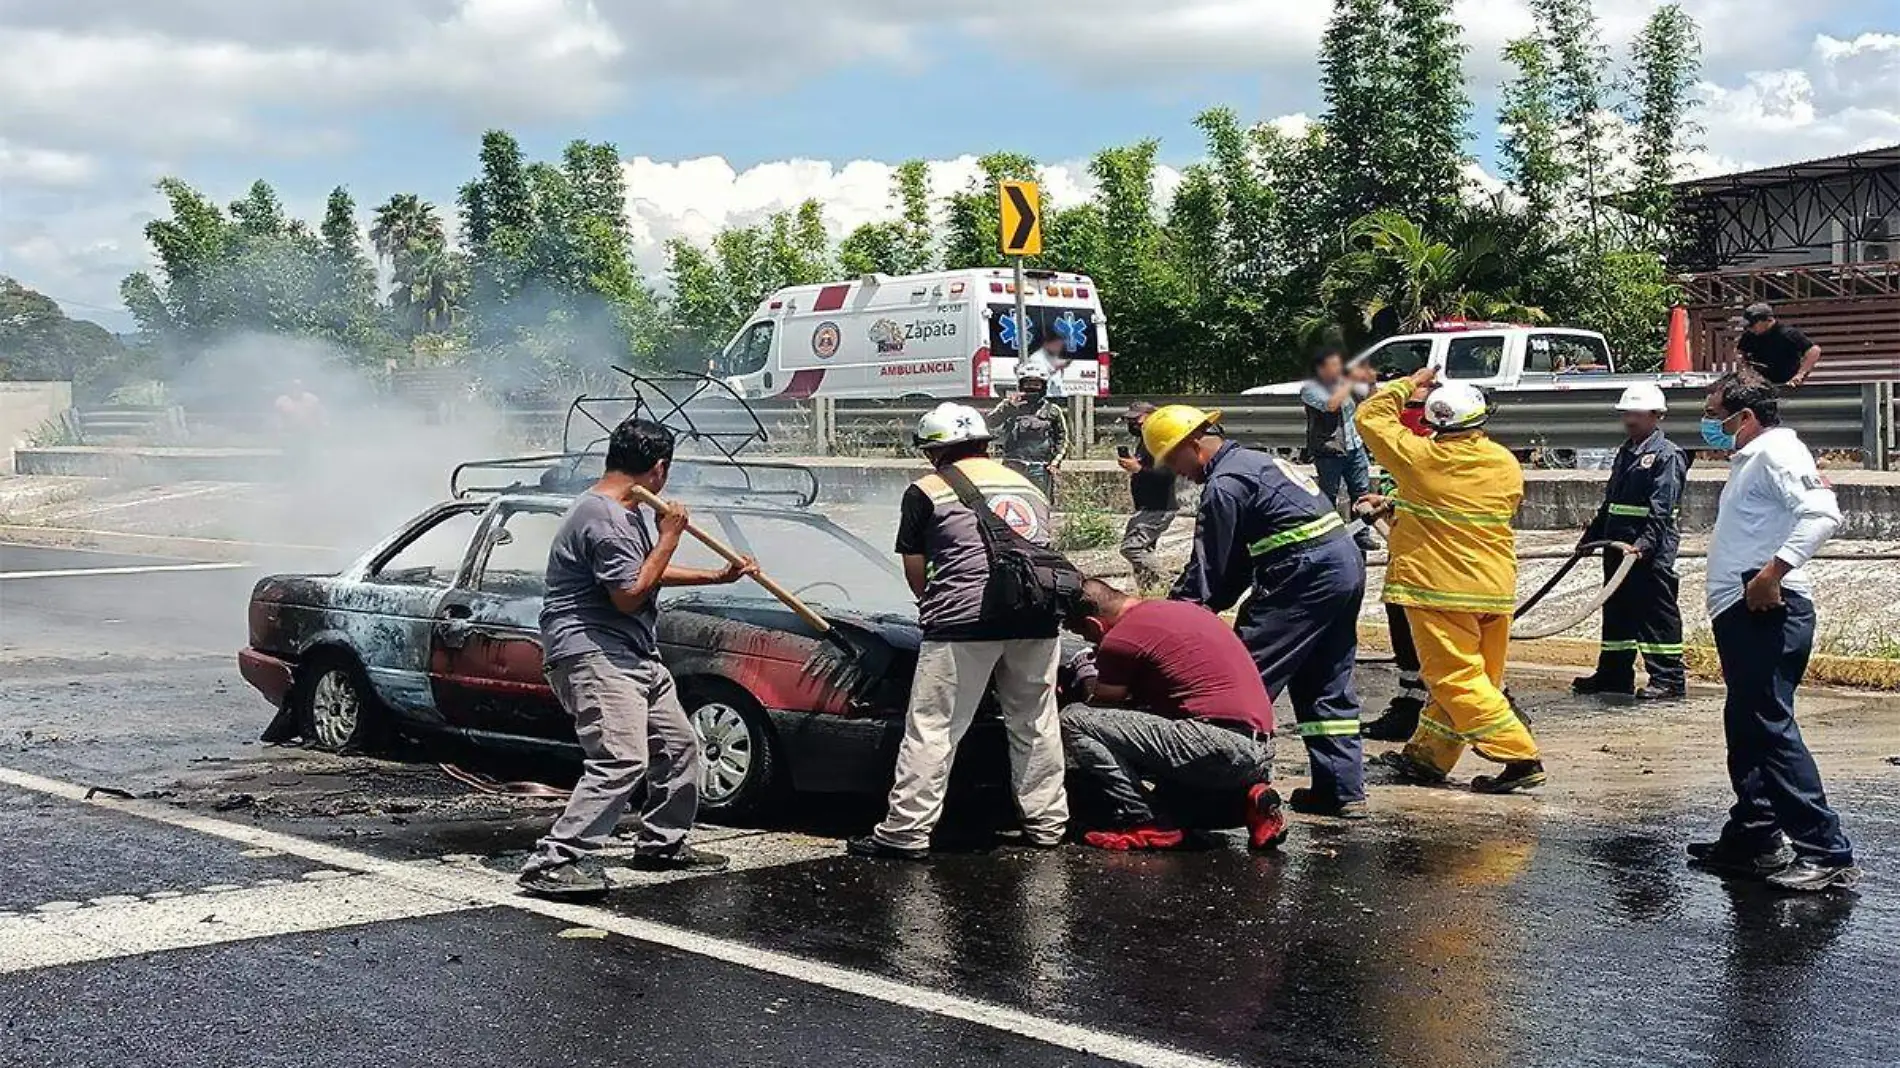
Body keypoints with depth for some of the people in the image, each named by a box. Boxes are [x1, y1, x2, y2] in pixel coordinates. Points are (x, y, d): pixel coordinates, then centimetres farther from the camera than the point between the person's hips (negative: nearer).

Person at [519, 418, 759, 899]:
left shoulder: (627, 513, 17)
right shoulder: (602, 519, -18)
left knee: (679, 746, 17)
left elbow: (651, 572, 32)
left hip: (636, 657, 11)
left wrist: (720, 577, 36)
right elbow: (630, 594, -20)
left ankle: (661, 844, 32)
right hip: (592, 654, -11)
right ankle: (553, 863, -21)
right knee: (621, 761, -22)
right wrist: (670, 534, -11)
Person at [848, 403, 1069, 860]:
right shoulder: (1027, 486, 22)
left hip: (966, 618, -5)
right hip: (1037, 616, 5)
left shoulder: (926, 491, 7)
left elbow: (915, 573, 8)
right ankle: (1046, 822, 21)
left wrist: (933, 609, 27)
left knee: (932, 727, -1)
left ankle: (907, 831, -2)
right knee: (1036, 723, 16)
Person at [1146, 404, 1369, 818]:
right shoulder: (1255, 460, 21)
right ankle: (1344, 791, 15)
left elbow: (1208, 569, -8)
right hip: (1348, 565, 10)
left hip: (1306, 576, -10)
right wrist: (1208, 604, 16)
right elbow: (1240, 556, 21)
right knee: (1328, 688, 15)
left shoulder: (1224, 484, -9)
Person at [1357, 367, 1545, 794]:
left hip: (1439, 588, -6)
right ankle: (1426, 756, 24)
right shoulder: (1507, 464, 3)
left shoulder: (1420, 457, -12)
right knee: (1469, 676, 14)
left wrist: (1409, 384, 14)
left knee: (1457, 679, -4)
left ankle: (1521, 758, -11)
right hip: (1496, 589, 6)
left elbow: (1370, 415, 0)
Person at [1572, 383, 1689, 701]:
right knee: (1617, 609, 15)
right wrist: (1591, 537, 23)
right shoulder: (1625, 453, 18)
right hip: (1617, 545, 9)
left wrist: (1645, 543, -29)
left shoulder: (1667, 455, -10)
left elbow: (1661, 509, -20)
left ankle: (1669, 679, -3)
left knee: (1658, 612, -6)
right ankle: (1614, 673, 24)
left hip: (1652, 551, -9)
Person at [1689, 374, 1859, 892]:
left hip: (1767, 610, -11)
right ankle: (1753, 837, 25)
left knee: (1770, 726, -14)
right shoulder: (1749, 460, 24)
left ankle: (1826, 852, -14)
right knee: (1745, 726, 16)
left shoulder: (1776, 451, -9)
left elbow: (1822, 512, -24)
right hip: (1744, 614, 11)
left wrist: (1774, 572, -29)